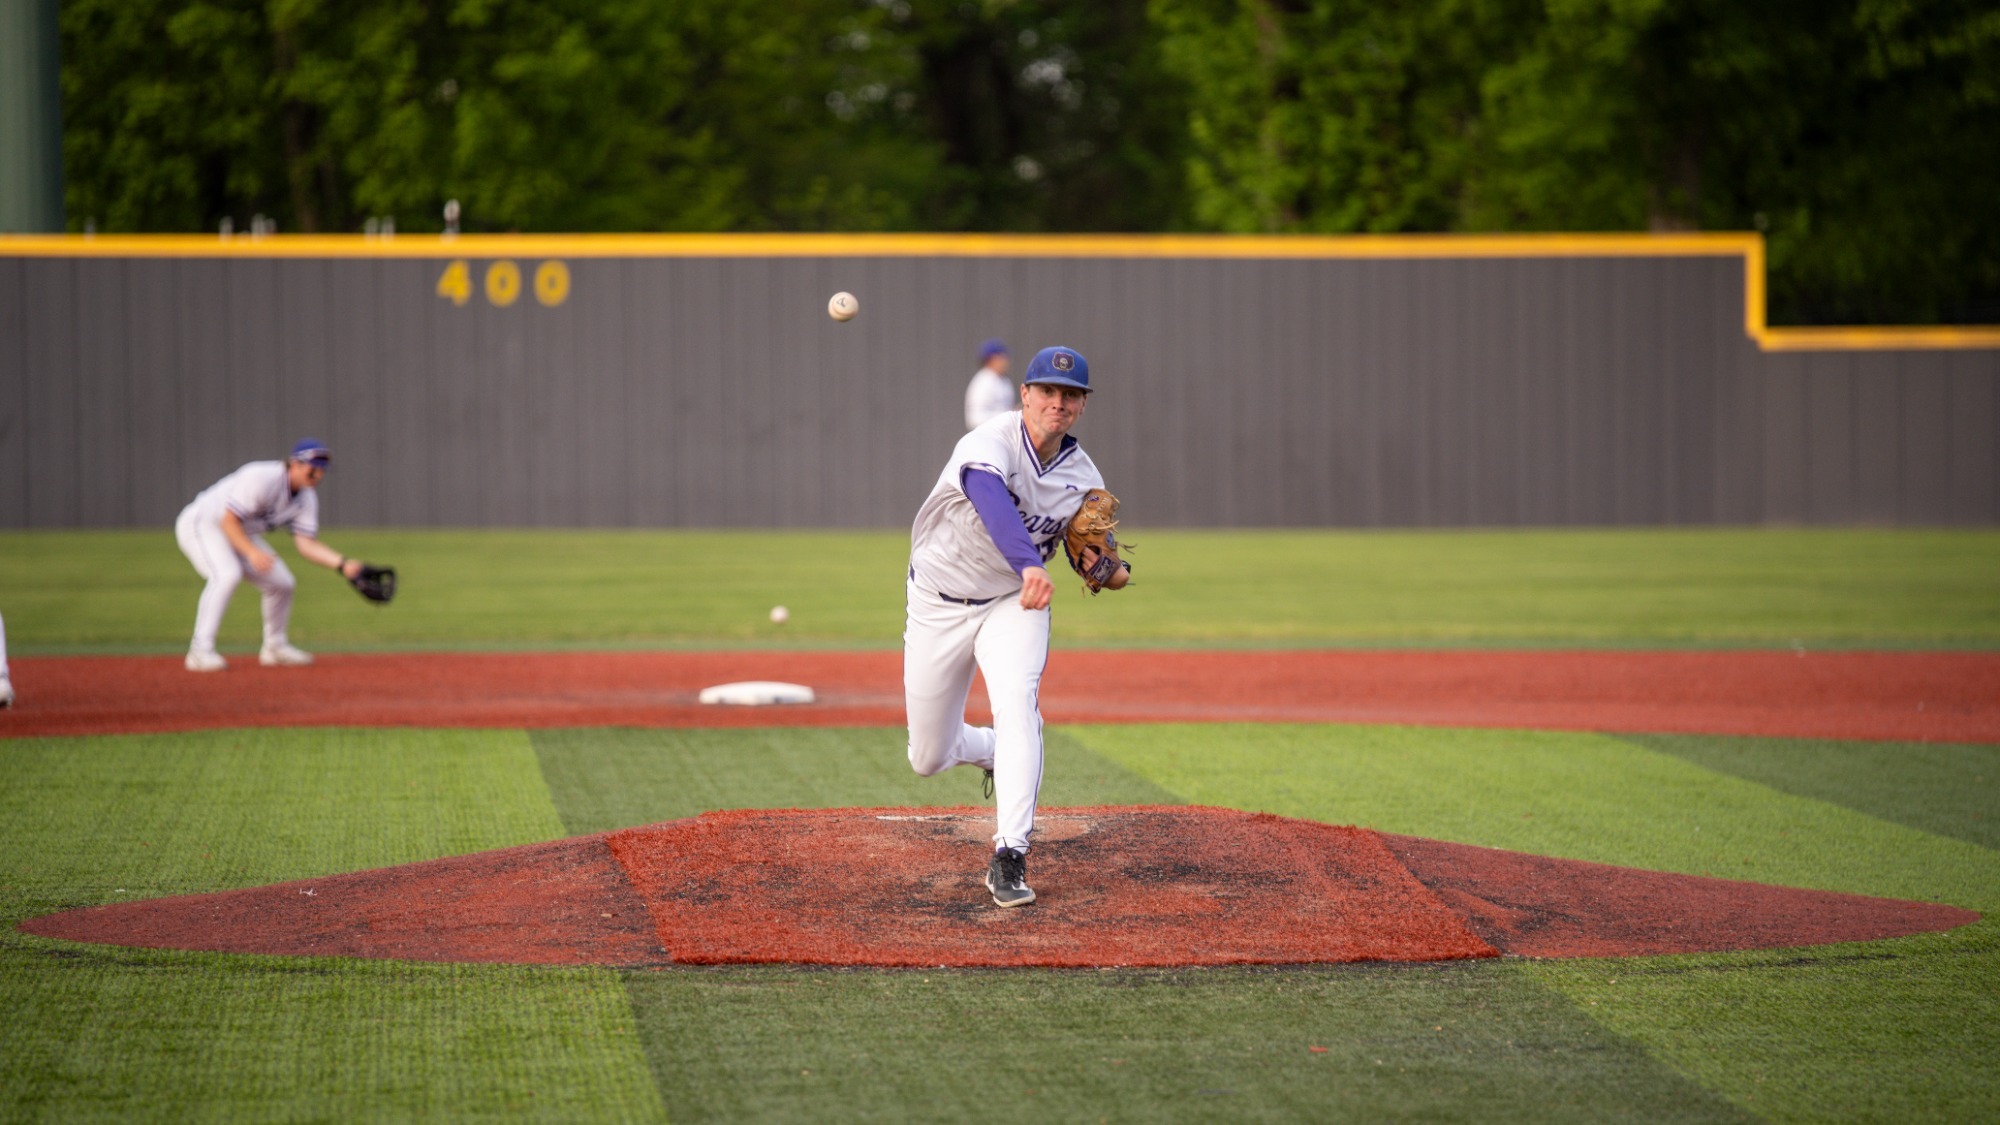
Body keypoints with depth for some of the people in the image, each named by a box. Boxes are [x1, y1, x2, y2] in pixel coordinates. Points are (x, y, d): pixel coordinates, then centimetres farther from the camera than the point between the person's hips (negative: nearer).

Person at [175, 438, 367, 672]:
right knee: (227, 574, -33)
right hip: (200, 523, -9)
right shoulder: (262, 479, -29)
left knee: (281, 582, 5)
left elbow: (306, 544, -7)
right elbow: (228, 520, -31)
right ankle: (201, 651, -34)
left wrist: (343, 564, -20)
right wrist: (252, 552, -42)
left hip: (241, 534, 9)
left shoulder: (307, 499, -3)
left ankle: (275, 647, 25)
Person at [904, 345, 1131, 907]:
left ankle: (1009, 859, -28)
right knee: (928, 759, 6)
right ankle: (995, 752, 43)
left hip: (1013, 606, 2)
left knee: (1016, 703, -28)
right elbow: (990, 497, -46)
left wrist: (1112, 572, -19)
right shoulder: (991, 442, -23)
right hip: (939, 603, -2)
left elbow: (1094, 560, 7)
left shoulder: (1084, 480, -6)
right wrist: (1030, 565, -63)